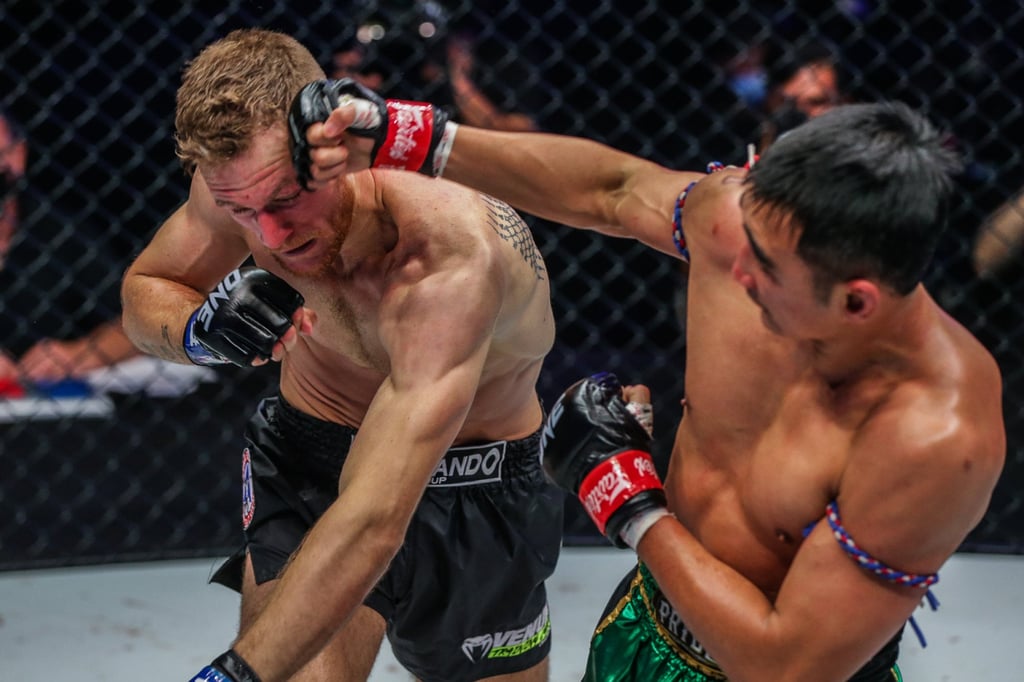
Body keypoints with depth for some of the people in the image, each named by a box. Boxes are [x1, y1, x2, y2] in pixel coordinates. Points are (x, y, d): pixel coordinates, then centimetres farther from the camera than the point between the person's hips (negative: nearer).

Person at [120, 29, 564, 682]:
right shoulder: (246, 175, -21)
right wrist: (201, 330, -25)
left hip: (472, 492, -2)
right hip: (306, 458, 2)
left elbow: (373, 522, -46)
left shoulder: (450, 258, -39)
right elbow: (144, 289, 0)